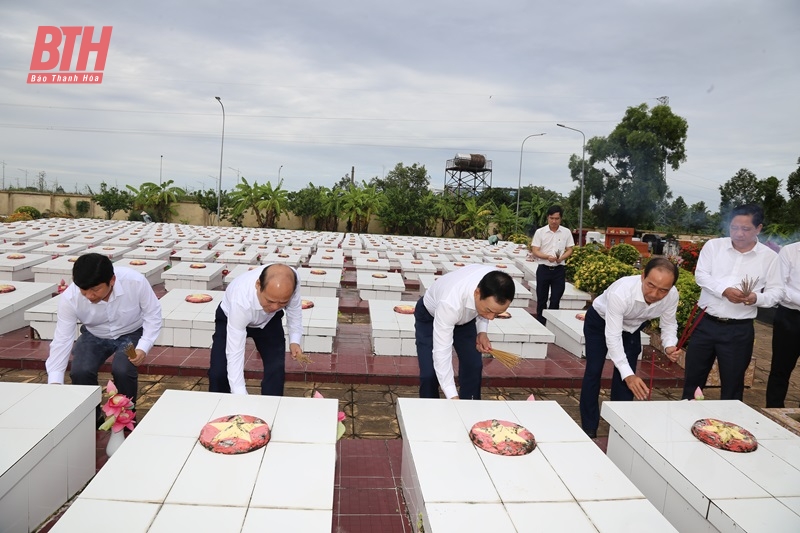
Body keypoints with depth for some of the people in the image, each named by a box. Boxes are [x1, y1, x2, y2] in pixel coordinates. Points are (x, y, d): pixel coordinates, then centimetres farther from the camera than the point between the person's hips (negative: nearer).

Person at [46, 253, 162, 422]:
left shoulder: (135, 282, -33)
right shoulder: (69, 298, -28)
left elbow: (153, 313, -16)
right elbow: (62, 340, -22)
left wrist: (143, 347, -28)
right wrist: (54, 383, -28)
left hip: (131, 334, -2)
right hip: (94, 336, 2)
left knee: (122, 370, -29)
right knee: (79, 372, -24)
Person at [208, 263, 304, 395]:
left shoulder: (290, 281, -35)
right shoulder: (241, 300, -44)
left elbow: (294, 307, -11)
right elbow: (234, 353, -40)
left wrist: (295, 340, -20)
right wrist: (241, 397, -44)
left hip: (269, 320, 3)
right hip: (230, 319, -2)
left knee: (276, 368, -13)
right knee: (218, 373, -15)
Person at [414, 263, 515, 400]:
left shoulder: (494, 283, -31)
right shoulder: (450, 303, -47)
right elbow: (441, 352, -43)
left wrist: (482, 331, -20)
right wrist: (453, 397, -46)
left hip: (465, 315, 5)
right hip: (430, 316, -4)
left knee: (474, 365, -5)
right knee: (429, 373, -15)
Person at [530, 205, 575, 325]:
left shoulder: (566, 232, 2)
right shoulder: (540, 232, -2)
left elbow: (570, 250, 6)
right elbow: (535, 251, -5)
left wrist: (561, 258, -15)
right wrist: (548, 257, -23)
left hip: (559, 270, 1)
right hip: (544, 269, -1)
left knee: (555, 300, 3)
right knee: (541, 299, 6)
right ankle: (540, 325, 15)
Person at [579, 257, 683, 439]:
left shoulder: (672, 296, -29)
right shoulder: (620, 292, -44)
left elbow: (668, 323, -9)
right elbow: (612, 336, -42)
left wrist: (670, 345, -30)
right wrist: (628, 374, -48)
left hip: (631, 327, 4)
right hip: (600, 321, -4)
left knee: (625, 378, -1)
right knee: (593, 371, -4)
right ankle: (589, 428, 9)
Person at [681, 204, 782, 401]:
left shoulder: (769, 257, 0)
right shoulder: (713, 245, 1)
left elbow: (776, 292, 2)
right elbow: (701, 275, -6)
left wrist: (757, 298, -20)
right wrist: (724, 290, -23)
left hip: (739, 330, -1)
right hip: (706, 324, 1)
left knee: (732, 383, 9)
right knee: (693, 376, 13)